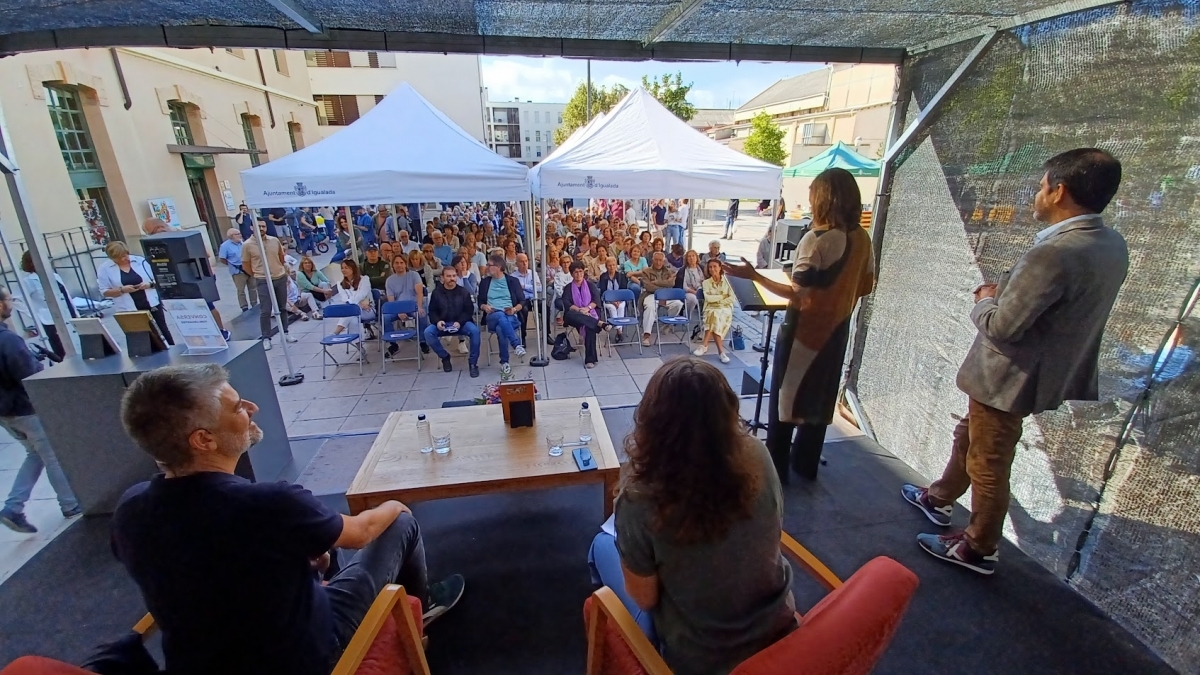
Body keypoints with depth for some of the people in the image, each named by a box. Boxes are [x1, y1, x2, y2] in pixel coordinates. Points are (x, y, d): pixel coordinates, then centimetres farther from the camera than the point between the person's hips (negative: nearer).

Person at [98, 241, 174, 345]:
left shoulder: (140, 260, 0)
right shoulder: (104, 269, -1)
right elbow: (105, 292, -1)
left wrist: (149, 284, -17)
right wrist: (122, 290, -18)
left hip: (152, 304, 1)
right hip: (129, 310, -1)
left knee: (163, 330, 11)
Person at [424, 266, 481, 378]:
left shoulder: (464, 291, 5)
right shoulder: (436, 292, 8)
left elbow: (469, 311, 1)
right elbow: (432, 311, 8)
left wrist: (460, 322, -18)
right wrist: (437, 321, -16)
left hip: (461, 323, -1)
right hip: (442, 324, 1)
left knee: (474, 330, -32)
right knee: (428, 332, -27)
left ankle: (473, 363, -15)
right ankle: (445, 357, -3)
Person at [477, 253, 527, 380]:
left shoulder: (512, 281, 10)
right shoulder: (485, 282, 17)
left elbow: (522, 301, 8)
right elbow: (480, 302, 20)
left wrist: (514, 309, -12)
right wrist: (485, 307, -3)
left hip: (510, 316, -1)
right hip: (492, 317, 1)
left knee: (501, 328, -39)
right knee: (501, 316, -39)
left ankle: (504, 363, -35)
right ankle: (518, 345, -51)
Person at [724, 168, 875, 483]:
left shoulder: (817, 239, -21)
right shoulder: (862, 238, 1)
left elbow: (798, 294, -25)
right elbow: (866, 286, 10)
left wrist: (754, 275, -23)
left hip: (805, 328, -7)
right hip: (836, 328, 7)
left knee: (786, 395, 6)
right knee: (819, 397, 17)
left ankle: (776, 468, 18)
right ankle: (806, 464, 32)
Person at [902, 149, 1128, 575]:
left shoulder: (1053, 253, -30)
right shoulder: (1112, 246, 2)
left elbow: (1001, 326, -27)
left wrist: (985, 300, -8)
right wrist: (1003, 291, 3)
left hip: (1008, 379, -9)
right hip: (1036, 372, 9)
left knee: (988, 466, 8)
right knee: (968, 436, 26)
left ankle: (978, 549, 28)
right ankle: (939, 499, 45)